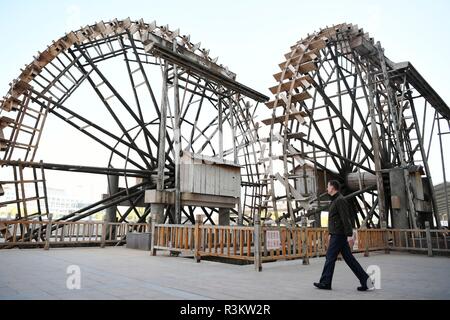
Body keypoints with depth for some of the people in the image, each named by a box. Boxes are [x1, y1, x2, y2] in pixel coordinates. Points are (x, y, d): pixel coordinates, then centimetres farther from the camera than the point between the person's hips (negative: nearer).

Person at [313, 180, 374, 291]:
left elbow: (346, 218, -20)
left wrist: (349, 234, -24)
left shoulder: (340, 200, -13)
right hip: (337, 234, 10)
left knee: (330, 257, -3)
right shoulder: (335, 201, 18)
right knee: (349, 258, 8)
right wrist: (331, 234, 24)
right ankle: (365, 280, 9)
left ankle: (325, 283, 5)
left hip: (338, 235, -10)